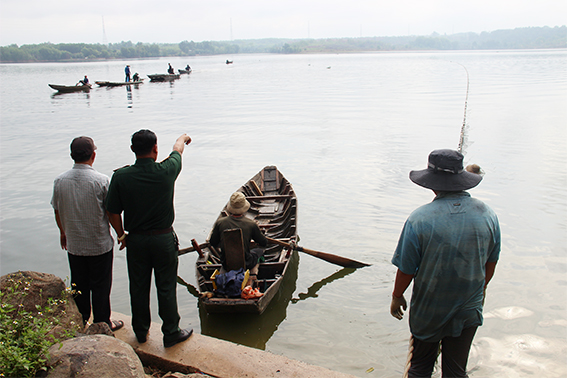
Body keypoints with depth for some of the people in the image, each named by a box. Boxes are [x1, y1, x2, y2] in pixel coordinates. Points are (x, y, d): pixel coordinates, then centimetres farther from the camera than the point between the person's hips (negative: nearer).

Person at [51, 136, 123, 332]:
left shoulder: (60, 180, -6)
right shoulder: (101, 180, -19)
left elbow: (57, 211, 6)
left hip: (74, 244, 4)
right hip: (100, 244, -4)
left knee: (79, 286, 18)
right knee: (100, 286, 11)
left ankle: (80, 322, 33)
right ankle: (102, 323, 24)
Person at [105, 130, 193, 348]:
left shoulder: (121, 177, -13)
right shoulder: (166, 172, -15)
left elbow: (113, 212, -6)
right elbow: (177, 149, 8)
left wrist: (121, 235, 12)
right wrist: (183, 138, 30)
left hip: (135, 240, 2)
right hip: (164, 239, -2)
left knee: (138, 287, 17)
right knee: (166, 287, 10)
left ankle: (141, 331, 33)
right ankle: (171, 333, 22)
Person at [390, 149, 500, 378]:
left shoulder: (419, 219, -22)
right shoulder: (487, 215, -9)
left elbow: (406, 269, -15)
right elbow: (491, 262, 5)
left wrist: (397, 296, 3)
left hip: (428, 310, -3)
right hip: (468, 309, 3)